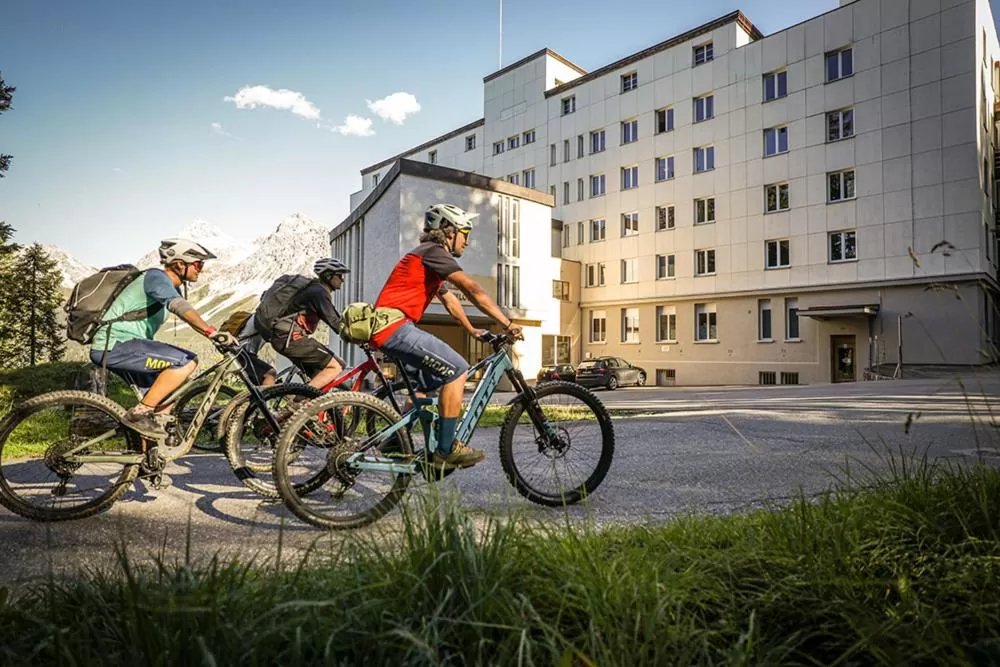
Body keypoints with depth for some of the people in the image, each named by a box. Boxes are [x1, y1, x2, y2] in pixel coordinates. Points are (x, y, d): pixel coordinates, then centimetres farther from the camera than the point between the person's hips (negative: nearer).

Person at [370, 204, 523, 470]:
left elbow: (450, 301, 33)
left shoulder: (429, 257, 25)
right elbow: (473, 290, -16)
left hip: (386, 330, 11)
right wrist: (507, 324, -16)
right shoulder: (433, 251, -7)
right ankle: (446, 449, -8)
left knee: (431, 381, 19)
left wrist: (472, 330, 38)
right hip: (396, 327, -11)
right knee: (457, 369, -13)